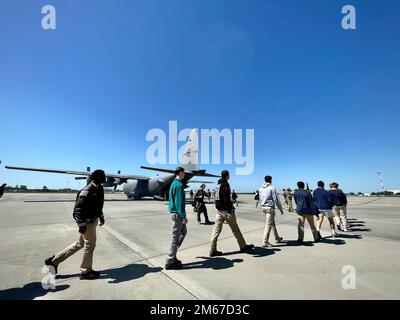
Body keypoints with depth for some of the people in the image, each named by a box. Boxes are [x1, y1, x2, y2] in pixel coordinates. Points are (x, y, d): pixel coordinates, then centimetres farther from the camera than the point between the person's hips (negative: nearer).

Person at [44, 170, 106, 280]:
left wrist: (101, 216, 21)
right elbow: (78, 207, -23)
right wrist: (81, 224, -25)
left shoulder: (99, 189, 5)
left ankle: (54, 260, 35)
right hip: (87, 221, -9)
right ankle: (85, 272, 24)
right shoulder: (87, 190, -23)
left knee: (80, 244, 21)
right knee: (90, 245, 5)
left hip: (93, 220, 9)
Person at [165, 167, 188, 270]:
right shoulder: (179, 185, -19)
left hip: (175, 212, 10)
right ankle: (170, 262, 13)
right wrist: (184, 216, -19)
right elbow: (180, 202, -23)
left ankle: (172, 255, 26)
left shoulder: (174, 183, 12)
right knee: (176, 237, 0)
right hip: (177, 214, -10)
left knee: (184, 232, 20)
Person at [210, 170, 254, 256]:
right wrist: (230, 211, -22)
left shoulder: (218, 185, 13)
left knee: (216, 230, 5)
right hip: (226, 210, -8)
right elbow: (226, 198, -21)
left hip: (219, 210, 8)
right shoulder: (225, 184, -13)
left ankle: (213, 250, 6)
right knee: (235, 229, 7)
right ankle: (243, 247, 23)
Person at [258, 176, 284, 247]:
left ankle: (277, 238, 35)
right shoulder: (272, 188, -11)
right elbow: (276, 199, -9)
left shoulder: (260, 189, 8)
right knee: (268, 224, -4)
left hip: (263, 207, 7)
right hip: (270, 208, -7)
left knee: (272, 223, 21)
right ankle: (265, 242, -2)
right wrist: (281, 209, 0)